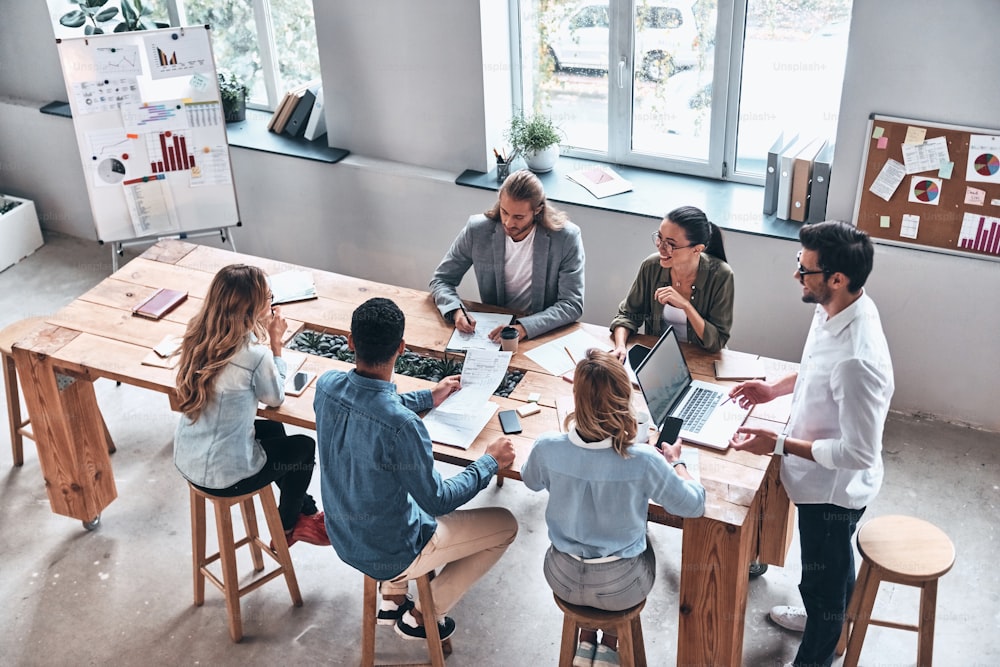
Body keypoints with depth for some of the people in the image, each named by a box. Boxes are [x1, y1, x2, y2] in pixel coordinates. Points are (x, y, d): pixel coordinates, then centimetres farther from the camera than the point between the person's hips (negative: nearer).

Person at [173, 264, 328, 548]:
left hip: (186, 460, 7)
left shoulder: (198, 335, -7)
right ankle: (287, 529, 41)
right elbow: (275, 398, -7)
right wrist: (274, 342, -4)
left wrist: (261, 333, 1)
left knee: (274, 430, 31)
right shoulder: (253, 355, -27)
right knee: (304, 447, 19)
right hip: (225, 477, -7)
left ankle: (305, 511, 48)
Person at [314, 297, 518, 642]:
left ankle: (392, 599, 35)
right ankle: (421, 616, 19)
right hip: (391, 554, -7)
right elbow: (436, 502, -22)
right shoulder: (402, 426, -36)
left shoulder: (327, 385, -15)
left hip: (343, 537, 7)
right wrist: (490, 462, -9)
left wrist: (428, 397, 18)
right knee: (505, 525, 10)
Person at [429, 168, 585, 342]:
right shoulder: (476, 230, -9)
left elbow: (572, 305, -15)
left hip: (544, 333, 1)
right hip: (492, 327, 0)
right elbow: (441, 280, 2)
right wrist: (456, 311, -20)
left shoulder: (566, 238, -15)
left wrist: (524, 327, -30)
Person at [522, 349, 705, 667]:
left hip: (564, 579, 2)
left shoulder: (547, 448, -23)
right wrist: (675, 461, 6)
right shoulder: (643, 460, -29)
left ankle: (585, 641, 39)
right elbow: (694, 505, -12)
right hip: (620, 587, -1)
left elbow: (531, 481, 2)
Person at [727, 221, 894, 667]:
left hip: (834, 487, -9)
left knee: (822, 575, 16)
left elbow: (859, 452, -31)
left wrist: (779, 444, -27)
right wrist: (776, 388, 2)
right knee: (832, 563, 33)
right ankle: (824, 620, 59)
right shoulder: (836, 310, -11)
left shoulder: (858, 359, -39)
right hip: (824, 480, 9)